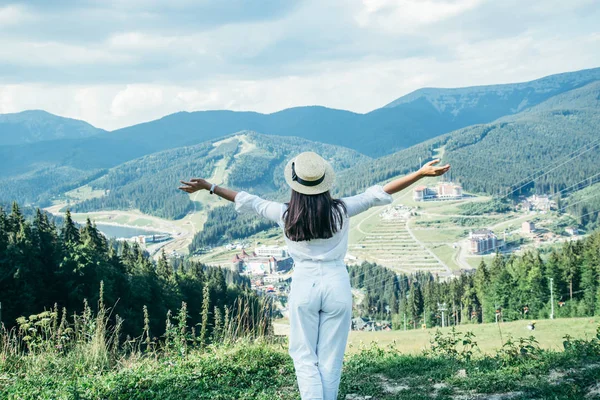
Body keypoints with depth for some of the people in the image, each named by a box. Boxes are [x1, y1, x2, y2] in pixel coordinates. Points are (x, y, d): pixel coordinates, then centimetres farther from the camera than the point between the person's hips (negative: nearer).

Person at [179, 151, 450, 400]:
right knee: (330, 358, 9)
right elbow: (380, 193, -6)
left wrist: (209, 187, 15)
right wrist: (421, 173, -3)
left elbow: (247, 202, 4)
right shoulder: (341, 211, -7)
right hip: (337, 285, 0)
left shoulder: (285, 214, -6)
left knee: (304, 355, 11)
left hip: (304, 285, 0)